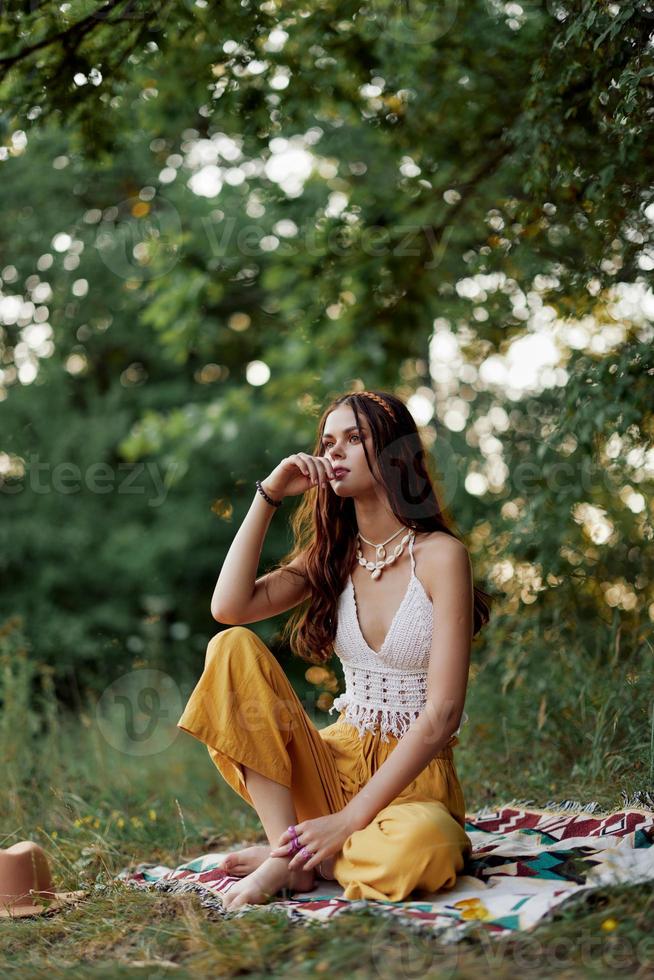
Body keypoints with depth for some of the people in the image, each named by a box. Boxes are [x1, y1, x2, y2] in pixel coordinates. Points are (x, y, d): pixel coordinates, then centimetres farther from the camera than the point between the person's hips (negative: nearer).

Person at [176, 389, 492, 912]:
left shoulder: (440, 555, -9)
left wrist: (350, 818, -19)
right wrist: (269, 495, -7)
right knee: (234, 648, -16)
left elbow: (442, 713, -16)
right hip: (337, 763, 5)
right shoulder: (332, 557, 9)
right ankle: (289, 855, -18)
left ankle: (295, 855, -9)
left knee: (418, 849, -40)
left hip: (415, 779, -5)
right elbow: (229, 607, -8)